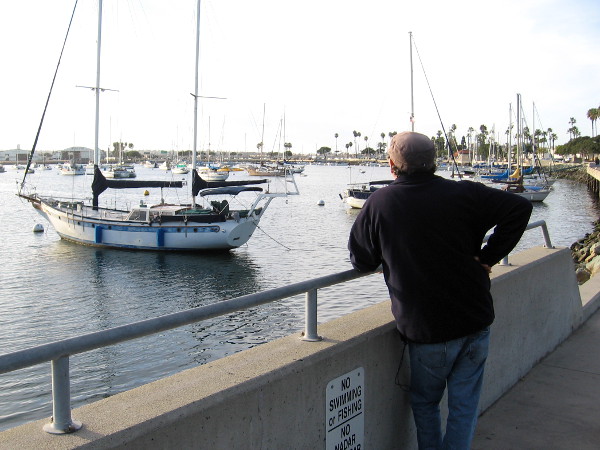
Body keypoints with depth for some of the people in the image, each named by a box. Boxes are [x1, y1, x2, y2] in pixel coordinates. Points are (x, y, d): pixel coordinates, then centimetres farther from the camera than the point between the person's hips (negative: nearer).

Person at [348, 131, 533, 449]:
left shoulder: (379, 203, -9)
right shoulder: (464, 194, -6)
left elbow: (361, 261, -2)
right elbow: (520, 208, -8)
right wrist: (489, 257, -5)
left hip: (426, 330, -1)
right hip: (475, 322, 2)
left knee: (425, 403, 21)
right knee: (464, 405, 15)